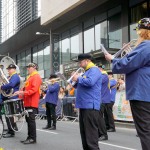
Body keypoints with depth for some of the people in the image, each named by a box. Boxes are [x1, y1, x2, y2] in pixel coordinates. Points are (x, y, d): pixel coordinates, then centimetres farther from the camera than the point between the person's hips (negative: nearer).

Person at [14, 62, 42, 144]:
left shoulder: (36, 77, -9)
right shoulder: (29, 77, 21)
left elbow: (34, 89, -19)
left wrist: (23, 92, -25)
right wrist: (21, 92, 9)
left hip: (32, 103, -10)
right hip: (28, 102, 10)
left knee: (31, 120, -8)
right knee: (28, 120, 11)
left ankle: (33, 138, -3)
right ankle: (29, 137, 17)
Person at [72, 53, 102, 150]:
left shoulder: (94, 70, -8)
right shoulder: (87, 71, 22)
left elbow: (90, 82, -25)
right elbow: (82, 86, 28)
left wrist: (78, 78, -11)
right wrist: (76, 81, 9)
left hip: (91, 106, -10)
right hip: (84, 105, 10)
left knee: (90, 133, -10)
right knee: (84, 132, 13)